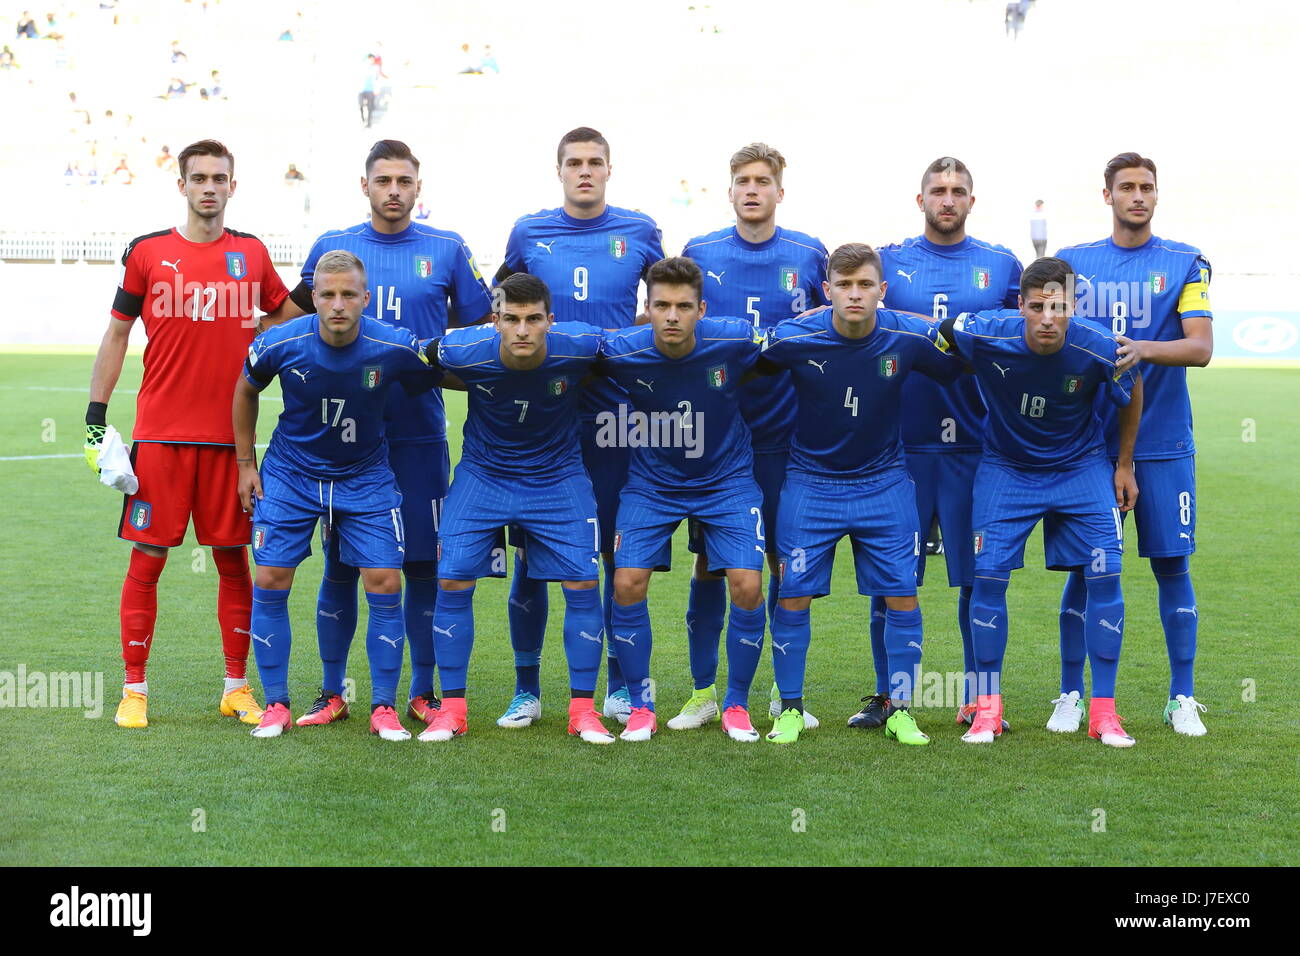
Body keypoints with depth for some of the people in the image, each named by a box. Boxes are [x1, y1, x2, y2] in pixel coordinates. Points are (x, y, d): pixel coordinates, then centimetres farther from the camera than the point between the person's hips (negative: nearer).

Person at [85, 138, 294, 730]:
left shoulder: (252, 254, 7)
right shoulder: (148, 252, 2)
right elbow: (116, 335, 6)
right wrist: (95, 415, 2)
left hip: (229, 436, 2)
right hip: (160, 433, -2)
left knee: (233, 558, 6)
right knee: (147, 558, 0)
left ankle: (237, 688, 16)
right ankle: (134, 689, 11)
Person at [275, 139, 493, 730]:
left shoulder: (447, 250, 5)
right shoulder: (331, 248, 7)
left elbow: (482, 331, 10)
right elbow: (290, 331, 14)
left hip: (420, 432, 0)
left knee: (422, 564, 3)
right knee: (340, 565, 4)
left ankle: (422, 692, 14)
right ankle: (331, 692, 15)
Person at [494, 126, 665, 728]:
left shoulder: (639, 233, 4)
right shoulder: (529, 233, 6)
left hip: (616, 413, 0)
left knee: (620, 552, 3)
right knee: (531, 552, 2)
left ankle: (620, 685, 16)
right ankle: (526, 688, 12)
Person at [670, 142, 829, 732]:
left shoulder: (809, 256, 4)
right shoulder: (700, 254, 4)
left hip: (784, 433, 0)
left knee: (785, 561, 4)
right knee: (708, 561, 3)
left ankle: (787, 692, 16)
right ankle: (703, 692, 13)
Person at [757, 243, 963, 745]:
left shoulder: (911, 337, -14)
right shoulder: (792, 337, -17)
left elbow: (959, 372, 5)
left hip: (884, 482, 1)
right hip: (810, 482, -1)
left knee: (902, 596, -2)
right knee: (793, 596, -3)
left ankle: (900, 711, 13)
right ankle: (790, 709, 14)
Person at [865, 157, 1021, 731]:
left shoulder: (1001, 265, 11)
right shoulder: (888, 260, 9)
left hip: (974, 445, 0)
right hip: (900, 442, 0)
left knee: (978, 574, 3)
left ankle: (977, 694, 15)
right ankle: (886, 692, 15)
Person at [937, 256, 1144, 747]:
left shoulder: (1099, 350, -24)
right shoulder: (983, 333, -27)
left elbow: (1132, 393, -2)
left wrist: (1124, 464, 6)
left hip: (1080, 464, 0)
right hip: (1006, 464, 0)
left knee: (1105, 577, -9)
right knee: (988, 574, -8)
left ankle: (1103, 711, 3)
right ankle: (988, 707, 7)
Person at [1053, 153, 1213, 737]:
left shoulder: (1185, 263, 4)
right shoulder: (1073, 262, 9)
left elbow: (1201, 347, -8)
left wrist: (1145, 348, -26)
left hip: (1163, 442, -1)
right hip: (1090, 440, 1)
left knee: (1172, 564, 2)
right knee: (1083, 567, 2)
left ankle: (1183, 699, 13)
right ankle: (1071, 695, 13)